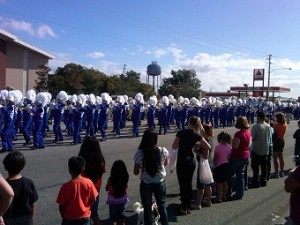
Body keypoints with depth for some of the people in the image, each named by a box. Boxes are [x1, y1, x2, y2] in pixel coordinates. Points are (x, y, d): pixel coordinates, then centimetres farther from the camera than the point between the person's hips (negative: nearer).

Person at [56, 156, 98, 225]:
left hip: (70, 219, -2)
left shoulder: (66, 186, -21)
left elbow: (61, 205, -13)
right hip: (85, 217, 2)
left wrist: (63, 216, 6)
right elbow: (93, 199, -3)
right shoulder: (88, 182, -14)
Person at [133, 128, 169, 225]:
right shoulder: (163, 151, -14)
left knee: (147, 208, 15)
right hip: (160, 183, 2)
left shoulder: (139, 153, -19)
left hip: (146, 184, -2)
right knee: (162, 206, 21)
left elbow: (136, 172, -9)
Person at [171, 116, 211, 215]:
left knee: (182, 185, 5)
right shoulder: (197, 135, -1)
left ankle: (184, 208, 11)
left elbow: (174, 146, -10)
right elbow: (208, 147, 0)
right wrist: (197, 144, 11)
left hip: (182, 161, -4)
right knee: (189, 184, 15)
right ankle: (189, 207, 23)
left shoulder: (181, 132, -12)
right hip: (191, 161, 4)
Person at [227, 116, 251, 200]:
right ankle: (240, 194, 20)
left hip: (237, 156, -8)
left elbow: (235, 146, -22)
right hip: (246, 155, 8)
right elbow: (248, 144, 11)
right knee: (241, 174, 16)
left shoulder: (238, 133, -23)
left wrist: (232, 141, -4)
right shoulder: (248, 132, 3)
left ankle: (228, 194, 10)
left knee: (229, 174, 6)